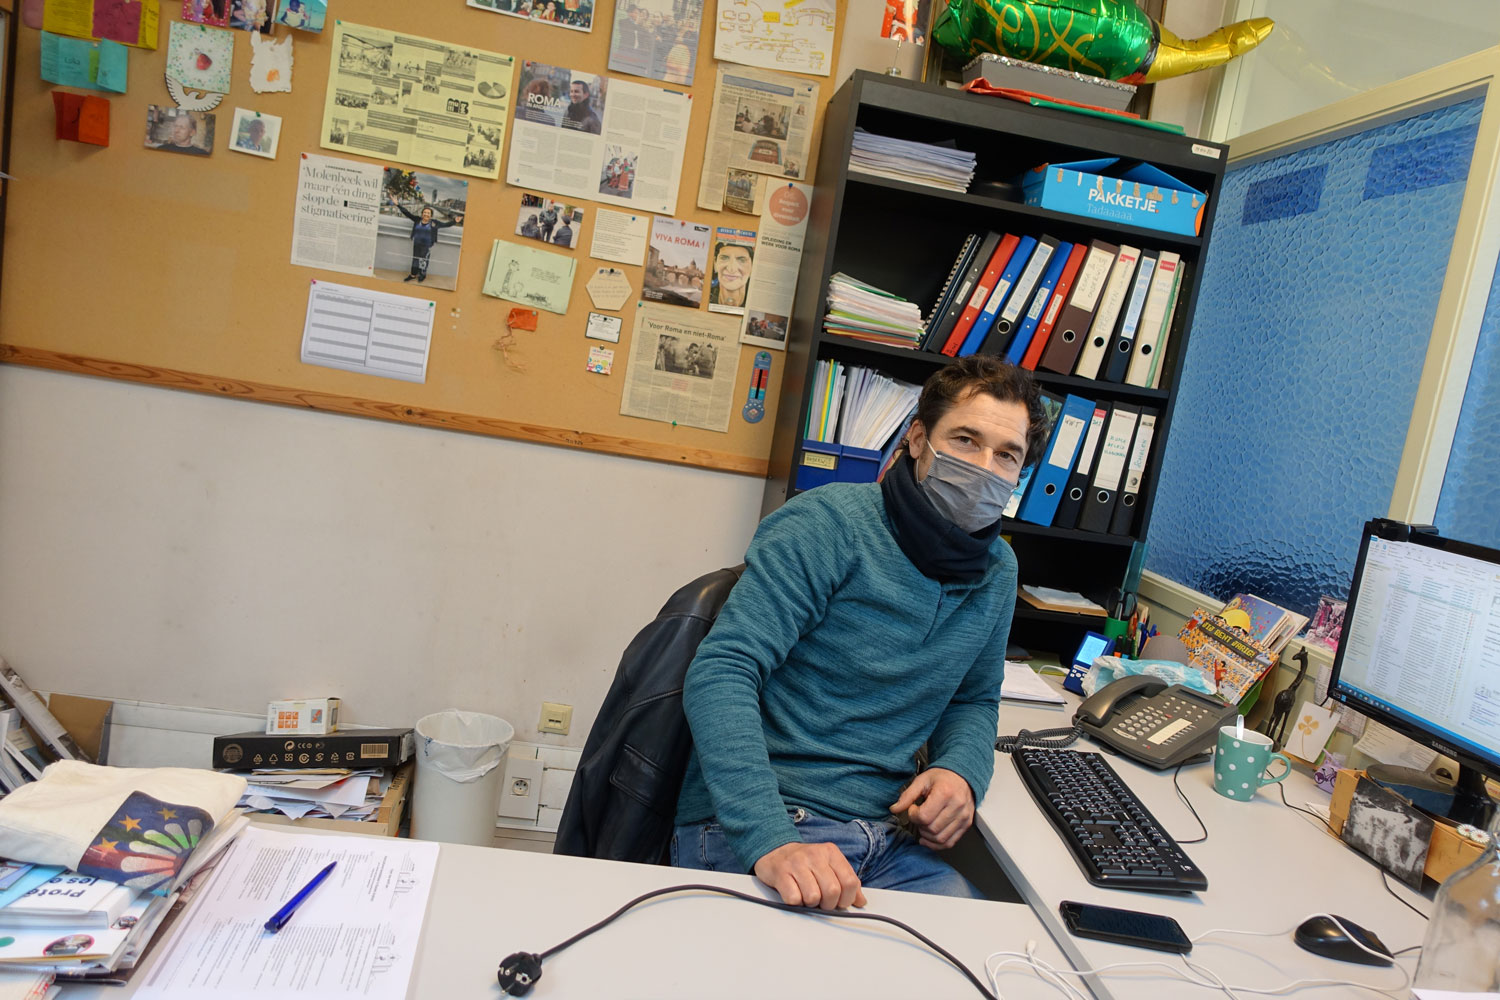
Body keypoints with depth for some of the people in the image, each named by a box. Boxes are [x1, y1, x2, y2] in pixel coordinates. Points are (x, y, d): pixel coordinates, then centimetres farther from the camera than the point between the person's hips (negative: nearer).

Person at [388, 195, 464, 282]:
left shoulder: (434, 223, -2)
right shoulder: (417, 220, 1)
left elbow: (445, 225, 2)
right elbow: (407, 213, 1)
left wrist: (454, 222, -9)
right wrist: (398, 204, -3)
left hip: (427, 246, -2)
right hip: (416, 244, 2)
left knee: (423, 260, 0)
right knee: (415, 259, 11)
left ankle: (422, 275, 18)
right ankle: (413, 275, 22)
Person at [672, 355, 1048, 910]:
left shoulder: (997, 571, 11)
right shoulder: (831, 522, -11)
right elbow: (720, 675, -19)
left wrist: (962, 771, 0)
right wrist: (770, 839, -32)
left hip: (886, 840, 7)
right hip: (745, 828, -6)